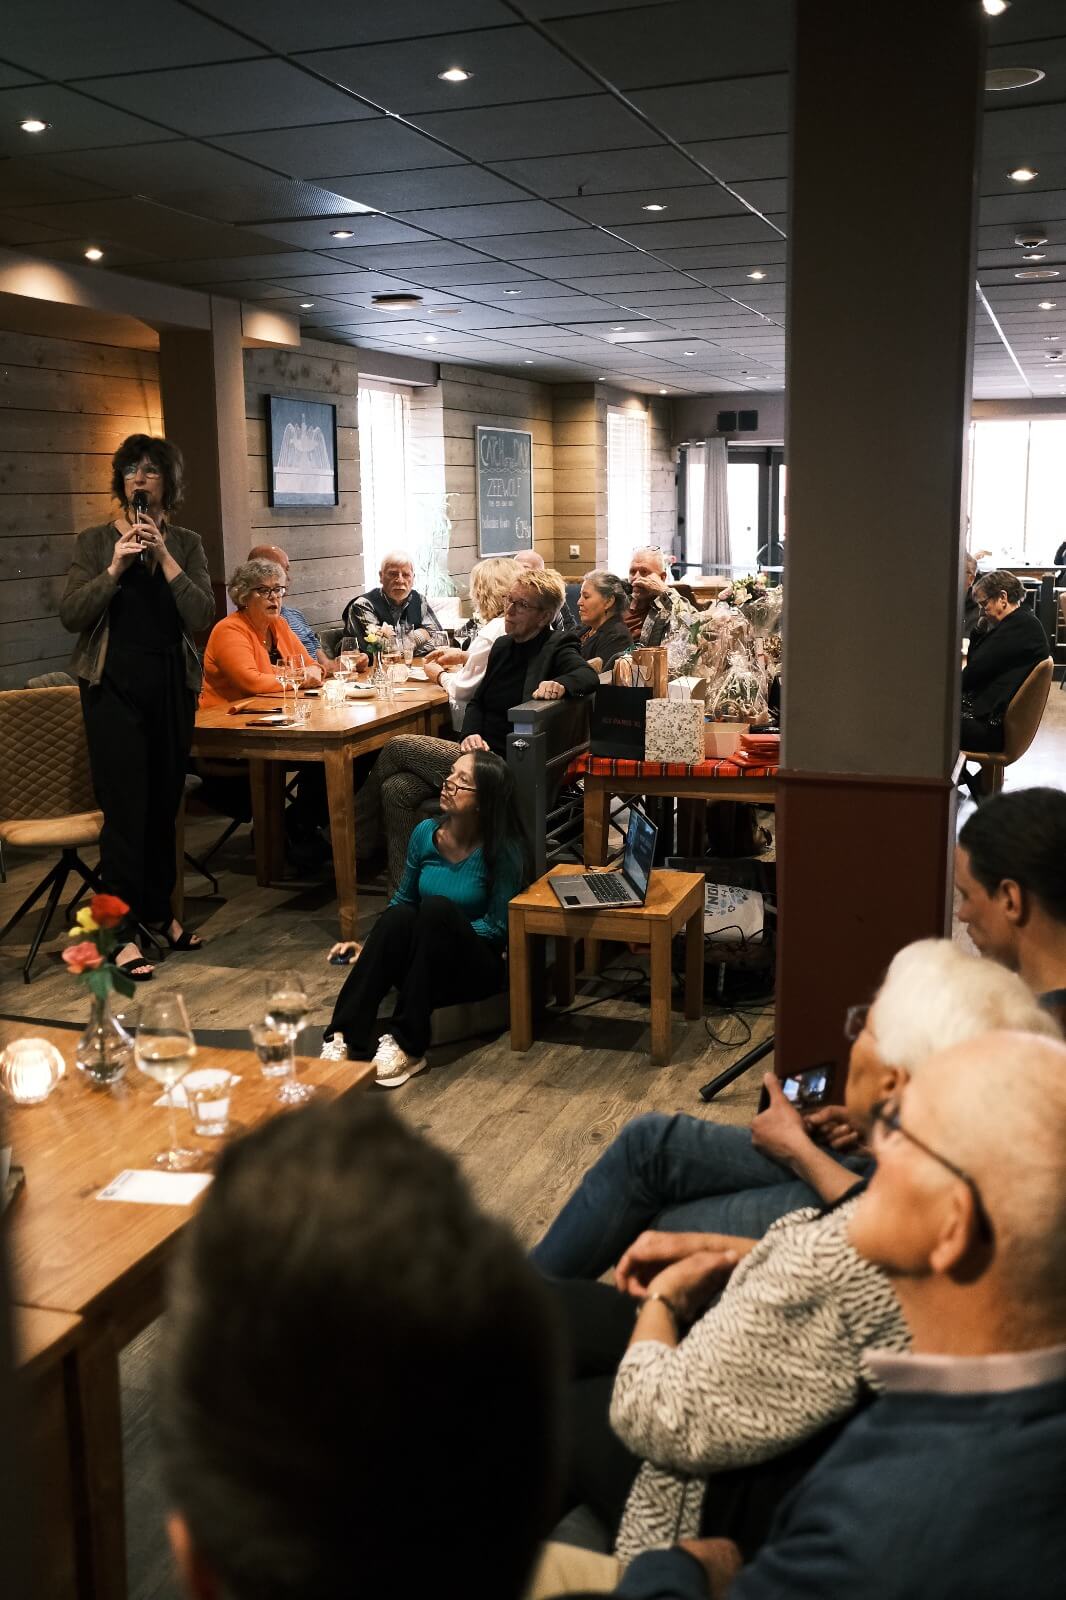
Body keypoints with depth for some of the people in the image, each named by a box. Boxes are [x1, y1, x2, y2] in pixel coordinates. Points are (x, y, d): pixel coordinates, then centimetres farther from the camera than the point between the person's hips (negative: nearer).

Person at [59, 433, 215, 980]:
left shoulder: (186, 544, 6)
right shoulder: (94, 541, 3)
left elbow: (201, 616, -6)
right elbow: (71, 616, -6)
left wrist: (164, 557, -14)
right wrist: (115, 567, -16)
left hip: (172, 685, 3)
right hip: (113, 686, -2)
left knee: (164, 805, 10)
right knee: (125, 807, -6)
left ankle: (159, 911, 25)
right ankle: (125, 931, -1)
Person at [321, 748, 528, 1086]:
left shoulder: (504, 851, -13)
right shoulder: (426, 833, -1)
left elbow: (497, 927, -10)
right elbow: (402, 899, 11)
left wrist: (445, 934, -18)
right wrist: (370, 946, 1)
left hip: (476, 968, -3)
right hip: (418, 964, 3)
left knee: (437, 907, -32)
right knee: (398, 916, -29)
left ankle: (406, 1046, -32)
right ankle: (344, 1039, -33)